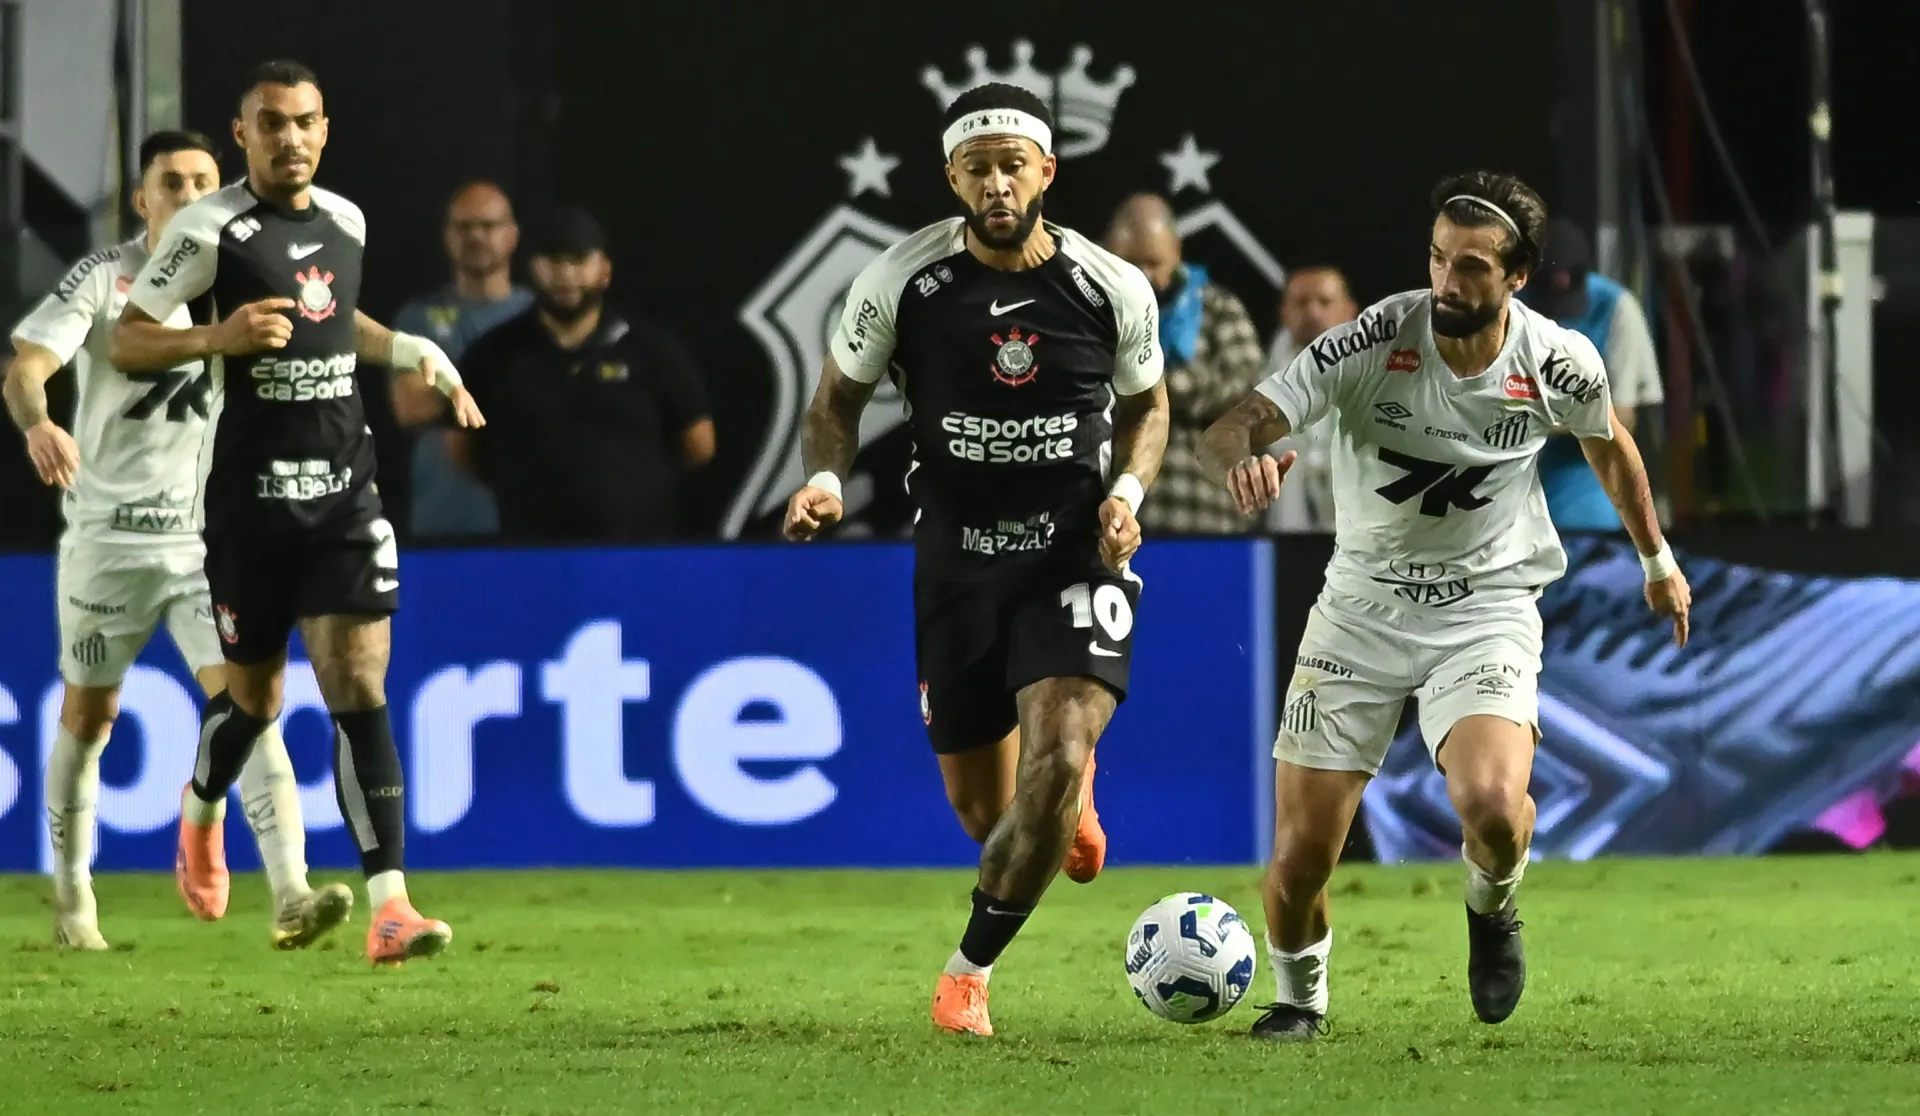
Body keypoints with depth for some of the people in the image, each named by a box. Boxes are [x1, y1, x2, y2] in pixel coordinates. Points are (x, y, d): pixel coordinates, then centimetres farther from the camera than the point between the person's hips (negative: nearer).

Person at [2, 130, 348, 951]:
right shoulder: (102, 279, -7)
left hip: (210, 538, 1)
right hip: (109, 535, -1)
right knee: (88, 715, 11)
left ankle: (291, 898, -25)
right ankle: (71, 895, 30)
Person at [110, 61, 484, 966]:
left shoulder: (345, 221, 10)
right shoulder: (211, 228, -8)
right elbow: (125, 341, -7)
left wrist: (415, 354, 17)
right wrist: (219, 337, -23)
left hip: (344, 492, 3)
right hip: (250, 499, -3)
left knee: (360, 690, -10)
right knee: (254, 697, 10)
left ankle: (388, 908, -17)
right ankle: (201, 813, 45)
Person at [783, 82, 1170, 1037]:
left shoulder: (1114, 289, -7)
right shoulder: (901, 282, -9)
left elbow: (1146, 404, 11)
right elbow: (838, 396, 5)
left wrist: (1128, 492, -7)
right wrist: (824, 478, -15)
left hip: (1077, 554, -1)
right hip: (959, 556, 2)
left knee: (1055, 761, -24)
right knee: (984, 809, 8)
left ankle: (971, 971, -5)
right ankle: (1068, 804, 49)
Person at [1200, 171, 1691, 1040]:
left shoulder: (1561, 365, -11)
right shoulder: (1374, 341, -17)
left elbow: (1608, 445, 13)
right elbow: (1233, 429, -22)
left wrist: (1657, 559, 26)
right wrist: (1242, 459, -47)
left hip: (1486, 613, 0)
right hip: (1361, 610, 0)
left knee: (1491, 806, -29)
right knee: (1299, 860, -5)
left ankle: (1491, 910, 8)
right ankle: (1300, 996, 29)